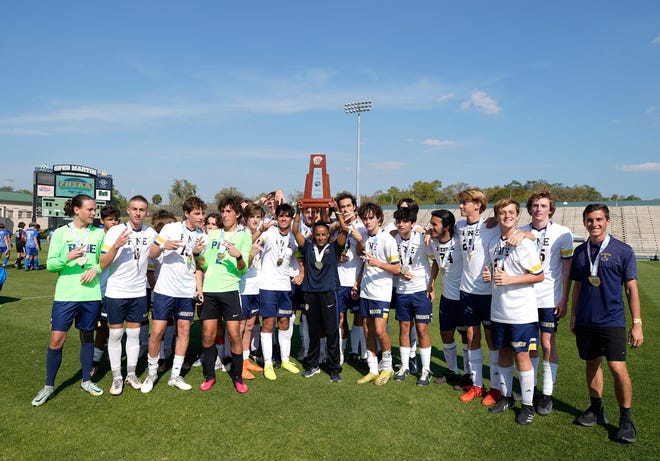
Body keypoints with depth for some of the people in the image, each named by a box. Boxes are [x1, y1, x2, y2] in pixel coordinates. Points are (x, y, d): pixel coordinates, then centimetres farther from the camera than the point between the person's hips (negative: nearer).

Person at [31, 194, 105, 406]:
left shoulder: (98, 233, 5)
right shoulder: (60, 233, -1)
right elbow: (50, 265, -4)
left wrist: (96, 269, -10)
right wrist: (68, 257, -22)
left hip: (91, 294, 2)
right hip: (65, 294, -2)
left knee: (87, 336, 13)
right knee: (57, 339, -1)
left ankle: (86, 381, 28)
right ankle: (48, 386, 17)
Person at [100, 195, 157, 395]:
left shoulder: (151, 233, 1)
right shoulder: (115, 231, -9)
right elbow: (103, 264, -12)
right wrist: (116, 246, -27)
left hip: (139, 292, 3)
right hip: (116, 292, -2)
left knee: (134, 334, 10)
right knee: (115, 334, 5)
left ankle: (131, 373, 24)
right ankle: (116, 377, 18)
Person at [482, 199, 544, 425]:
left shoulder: (524, 243, -11)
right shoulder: (493, 243, 8)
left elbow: (539, 275, -11)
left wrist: (510, 279, -20)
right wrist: (488, 276, -4)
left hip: (521, 311, -6)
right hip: (499, 310, 6)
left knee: (521, 355, 2)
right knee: (503, 353, 15)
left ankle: (528, 404, 17)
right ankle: (506, 397, 31)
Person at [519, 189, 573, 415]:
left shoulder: (562, 233, -5)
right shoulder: (520, 232, 1)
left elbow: (567, 268, -2)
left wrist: (564, 299, -7)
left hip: (549, 298, -2)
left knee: (548, 343, 2)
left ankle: (547, 394, 13)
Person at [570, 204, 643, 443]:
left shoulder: (623, 251, -4)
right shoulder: (580, 251, 7)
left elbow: (631, 288, -3)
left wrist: (637, 323, -6)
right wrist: (573, 314, 14)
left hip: (612, 320, -4)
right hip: (585, 320, 4)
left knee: (618, 368, -9)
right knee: (592, 364, 13)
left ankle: (626, 419, 10)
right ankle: (596, 410, 28)